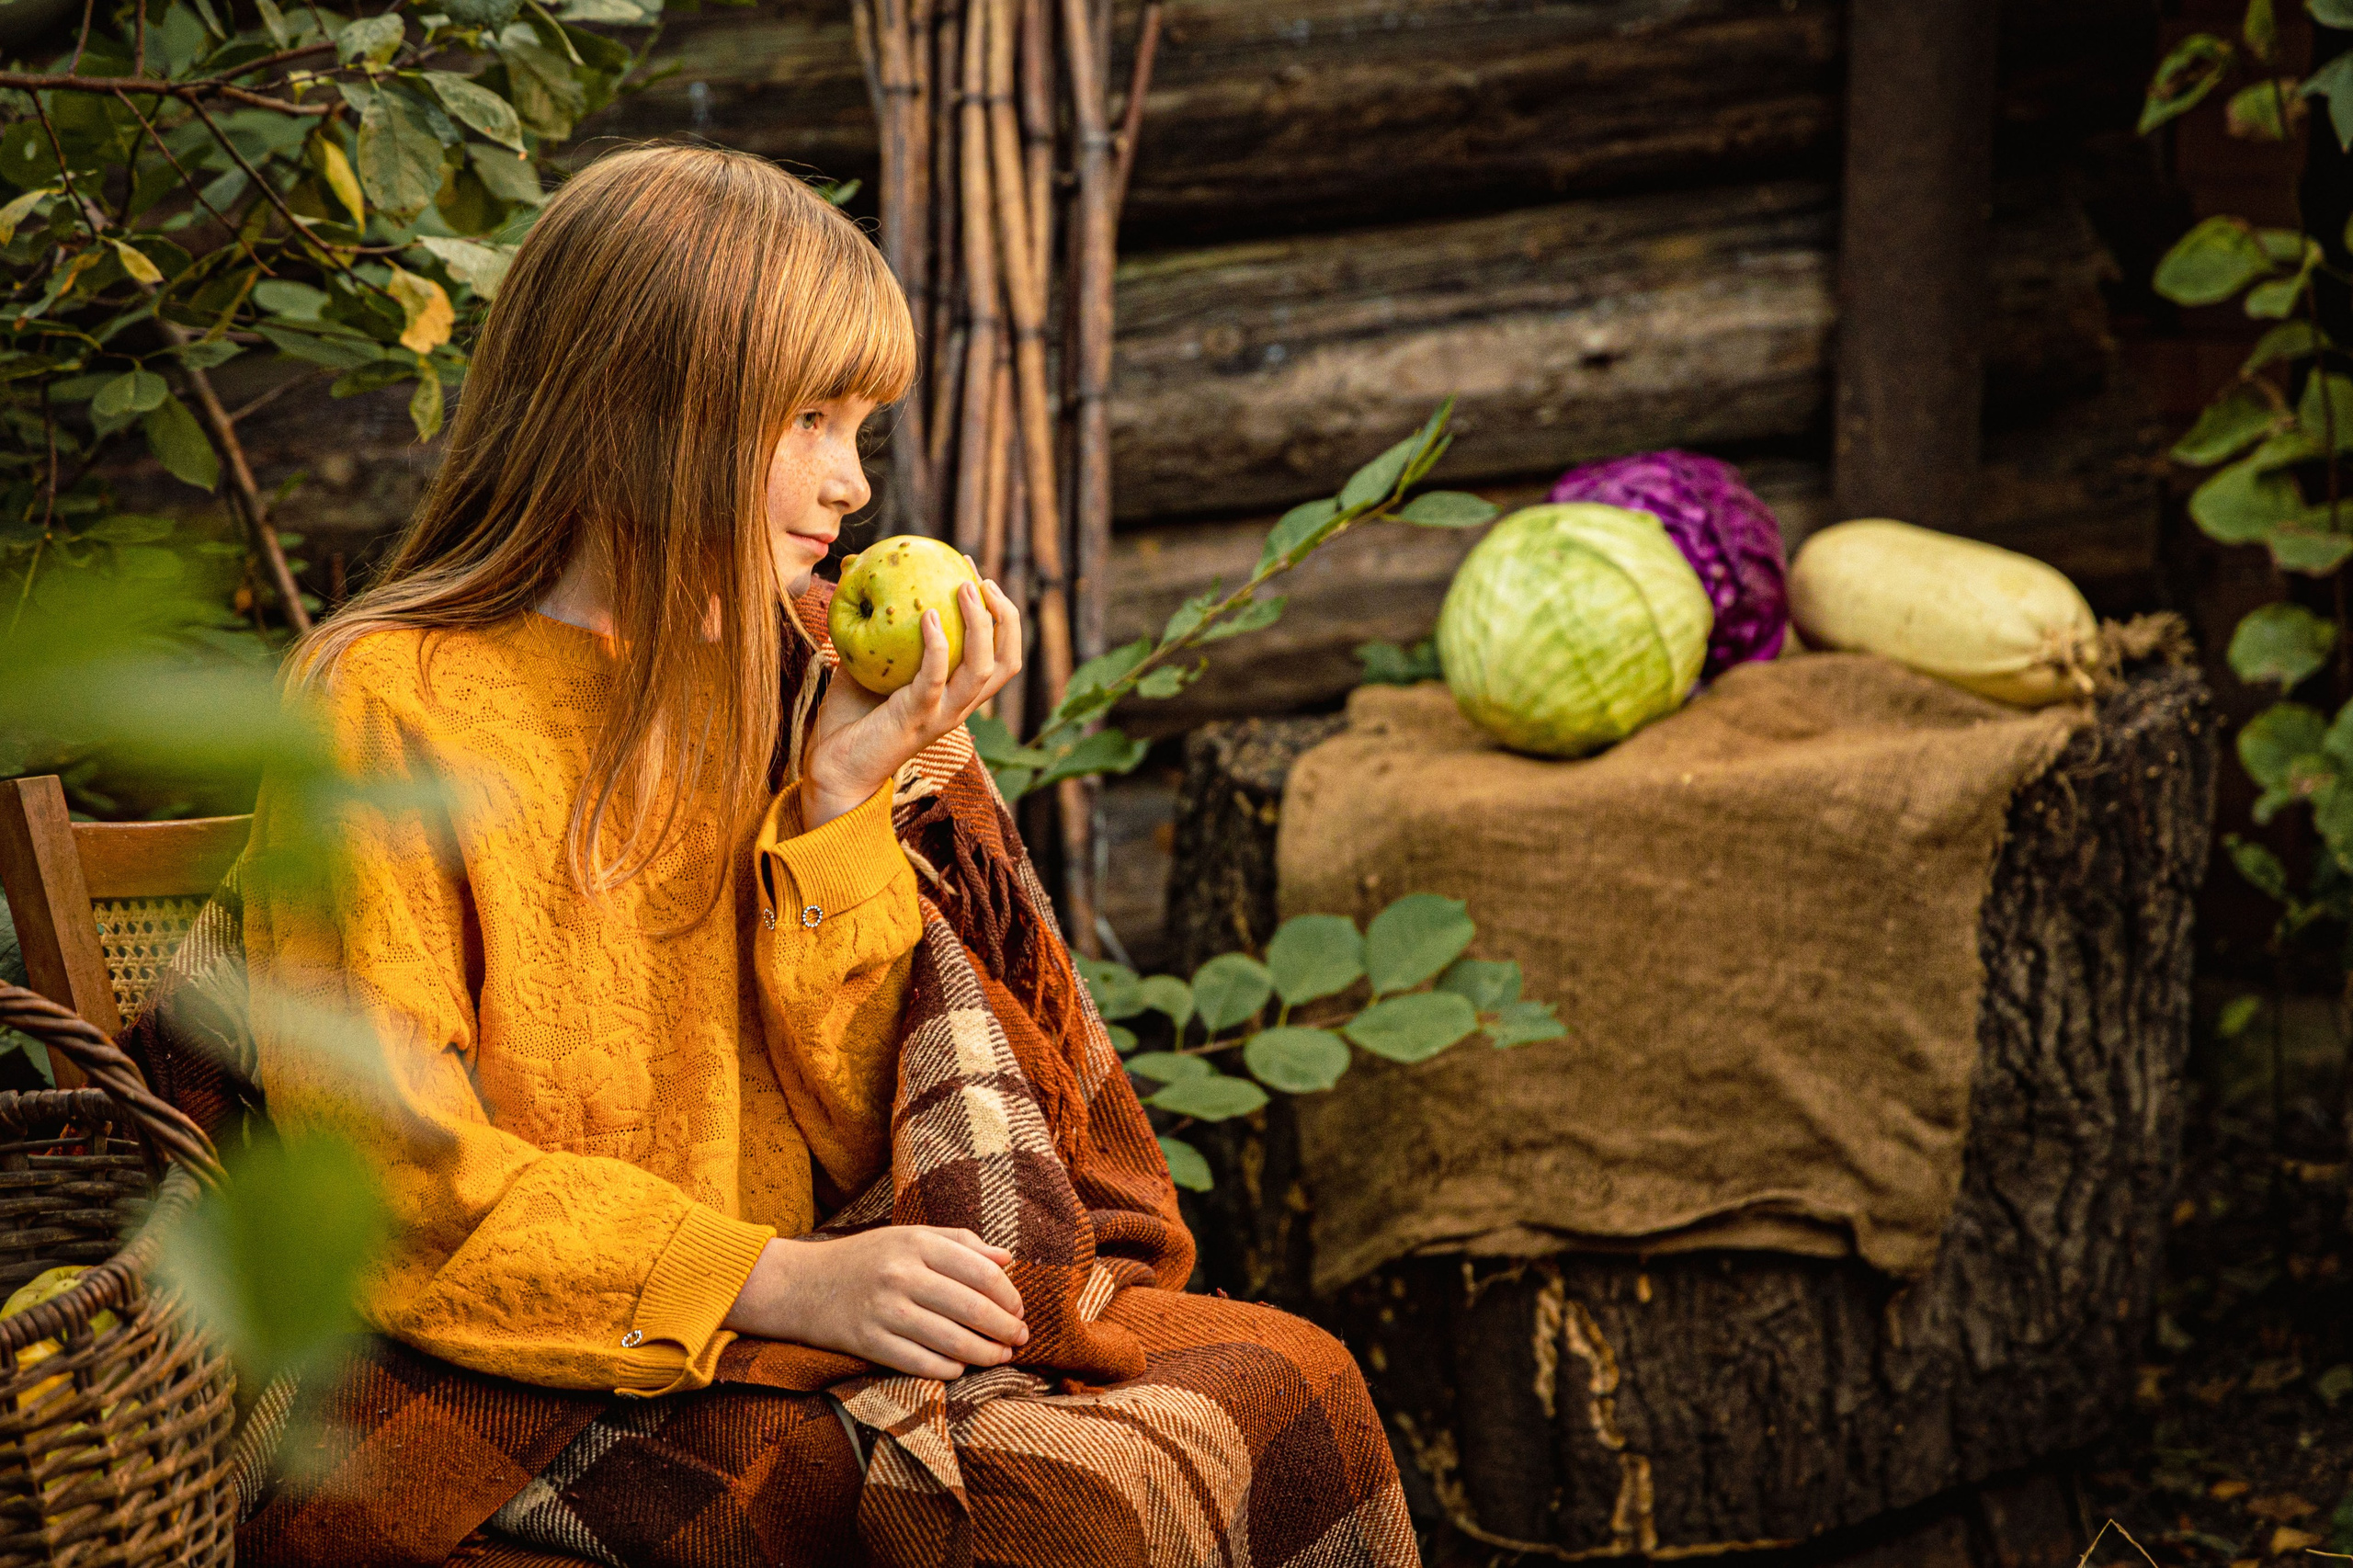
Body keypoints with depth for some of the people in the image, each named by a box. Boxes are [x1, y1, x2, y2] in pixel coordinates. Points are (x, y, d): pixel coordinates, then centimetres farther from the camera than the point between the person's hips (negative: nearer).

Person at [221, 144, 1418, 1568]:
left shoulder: (768, 686, 12)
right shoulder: (385, 709, -7)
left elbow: (865, 1130, 6)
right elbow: (400, 1187, -13)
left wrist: (845, 793, -5)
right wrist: (783, 1284, -20)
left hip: (785, 1340, 7)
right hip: (531, 1389, -6)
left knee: (1281, 1387, -14)